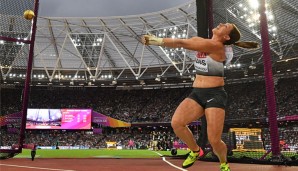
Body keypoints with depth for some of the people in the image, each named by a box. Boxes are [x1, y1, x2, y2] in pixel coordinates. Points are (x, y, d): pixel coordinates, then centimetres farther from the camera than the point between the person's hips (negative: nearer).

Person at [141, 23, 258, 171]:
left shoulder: (216, 46, -13)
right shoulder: (201, 41, 12)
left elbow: (183, 43, -17)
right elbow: (179, 42, 3)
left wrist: (158, 40, -15)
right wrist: (155, 40, -11)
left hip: (214, 95, -6)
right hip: (197, 93, 6)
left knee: (214, 141, -8)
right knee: (176, 123, -16)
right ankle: (195, 151, 13)